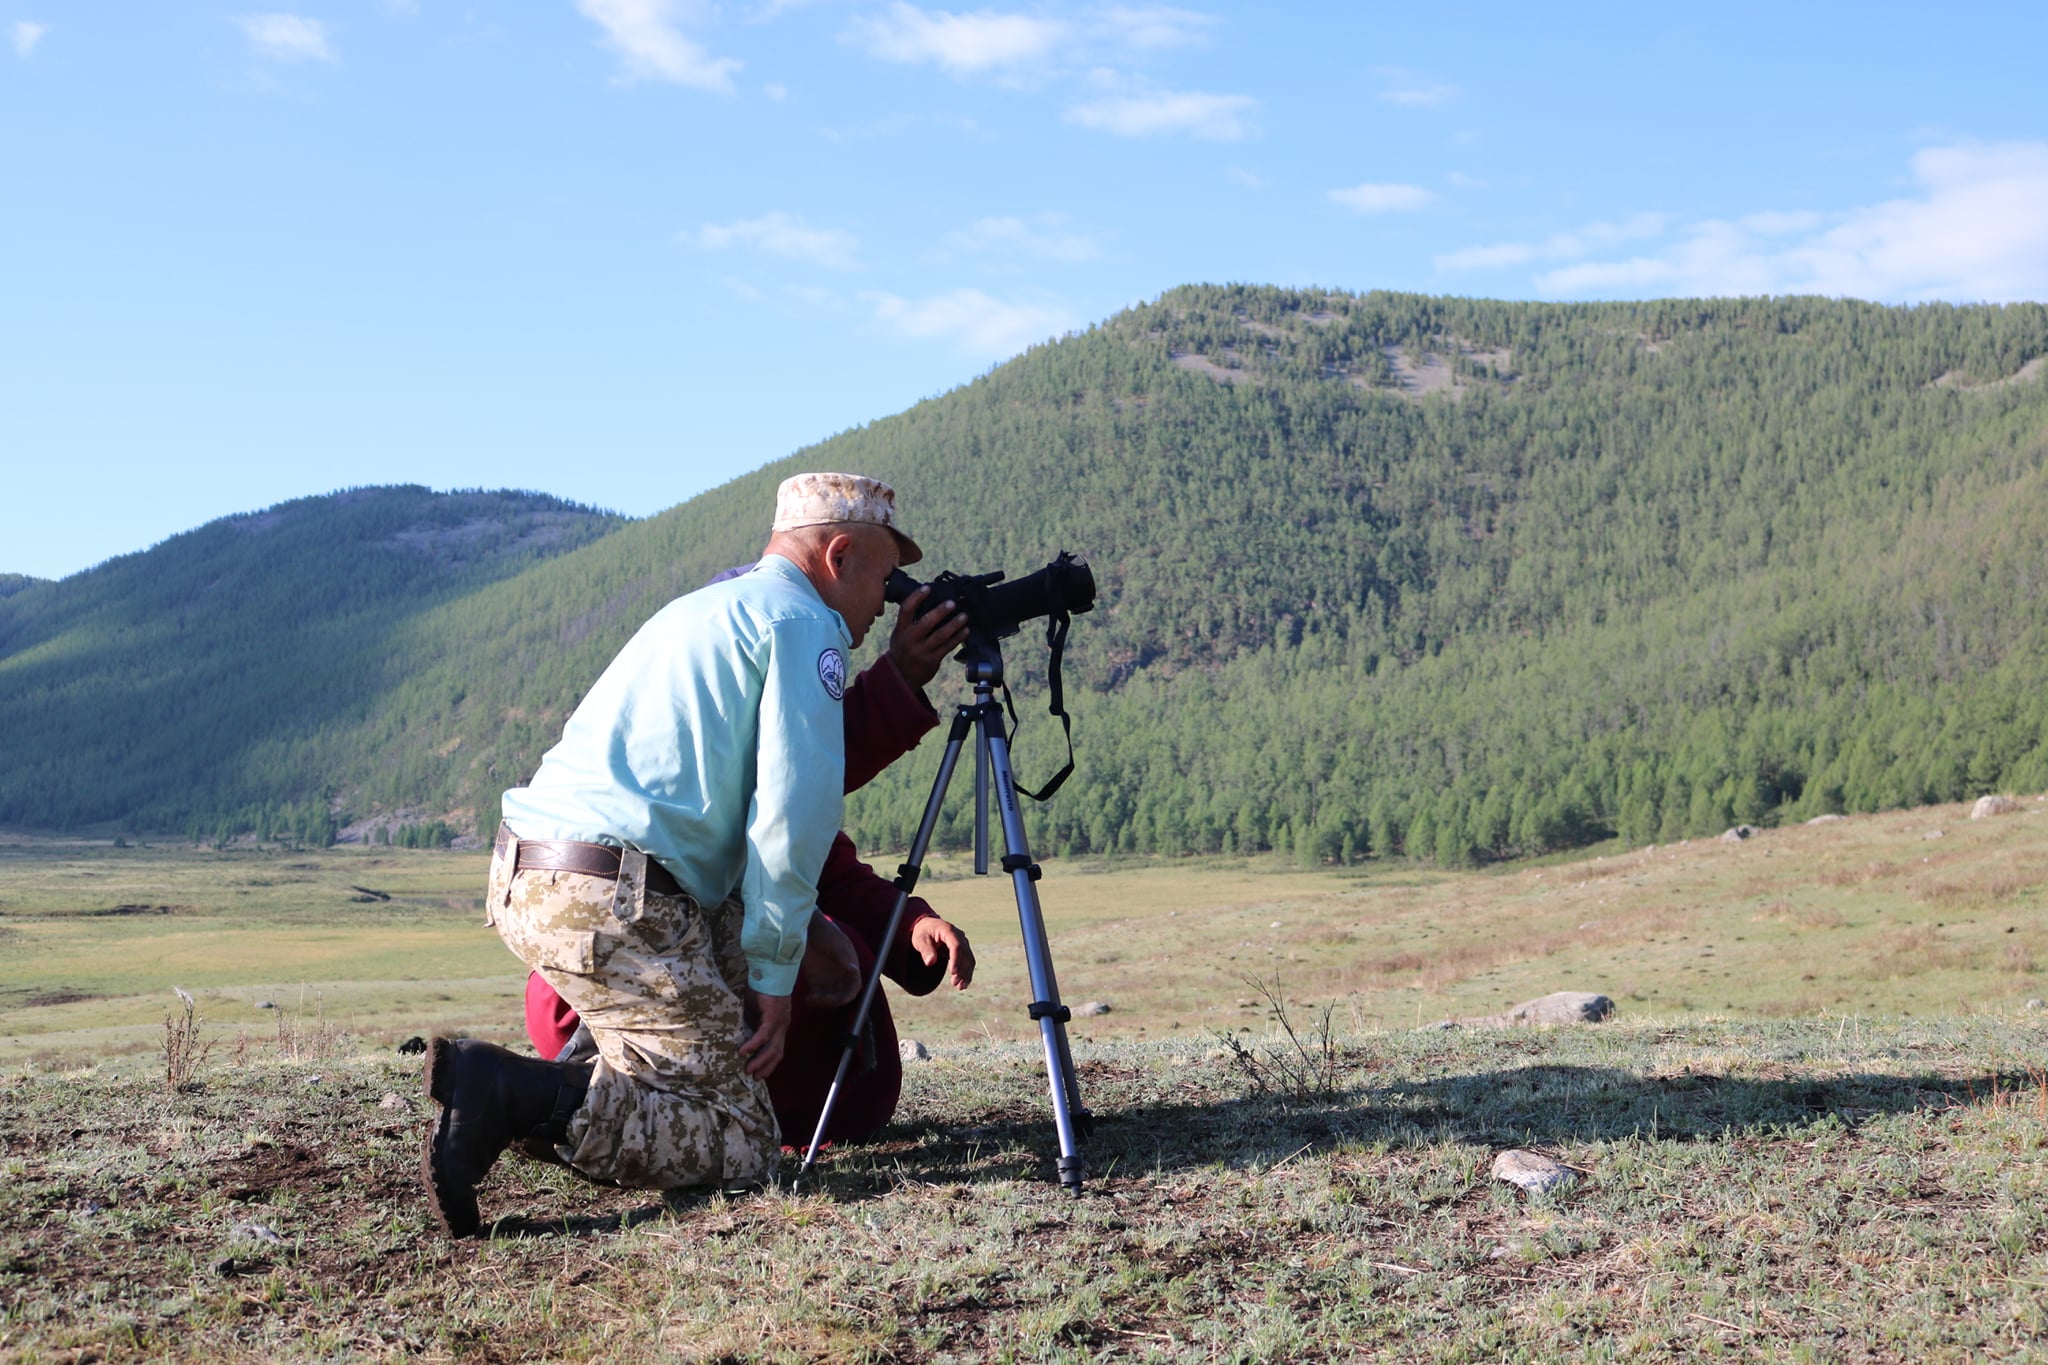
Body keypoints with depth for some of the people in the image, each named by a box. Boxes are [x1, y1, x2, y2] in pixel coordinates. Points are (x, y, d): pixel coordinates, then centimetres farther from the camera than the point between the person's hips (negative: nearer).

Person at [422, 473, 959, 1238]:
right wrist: (773, 973, -2)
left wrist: (795, 926, 27)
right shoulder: (804, 623, -1)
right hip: (620, 901, -9)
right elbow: (794, 810, -10)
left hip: (523, 882, 9)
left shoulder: (707, 606, 27)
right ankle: (516, 1096, -19)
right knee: (741, 1144, -4)